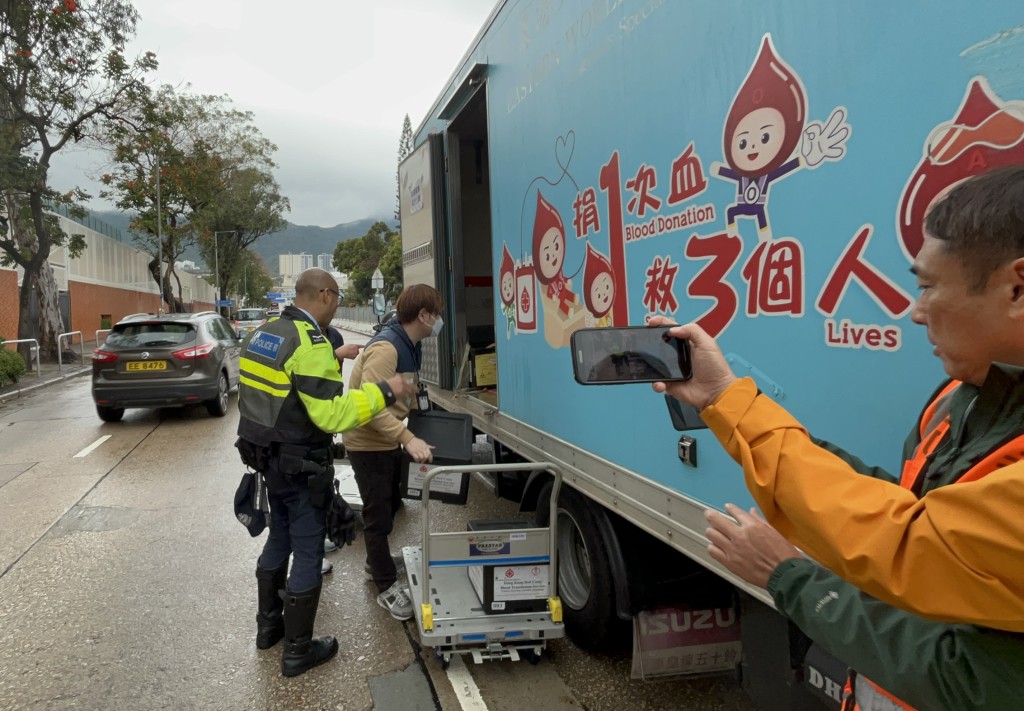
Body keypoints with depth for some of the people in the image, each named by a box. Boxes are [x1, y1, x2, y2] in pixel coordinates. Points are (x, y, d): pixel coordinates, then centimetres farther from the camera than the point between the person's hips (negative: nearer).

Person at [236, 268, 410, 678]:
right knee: (307, 554, 4)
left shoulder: (263, 333, 6)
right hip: (298, 465, -9)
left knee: (279, 540, 23)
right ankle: (297, 652, 15)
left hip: (268, 456, 9)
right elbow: (331, 415, -28)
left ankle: (268, 625, 38)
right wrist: (383, 393, -20)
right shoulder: (310, 343, -22)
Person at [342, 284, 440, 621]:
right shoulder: (385, 348, -26)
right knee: (378, 514, 0)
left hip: (389, 441, 10)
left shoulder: (410, 346, 4)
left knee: (389, 506, 23)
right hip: (368, 443, -10)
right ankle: (387, 587, 12)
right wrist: (408, 439, -42)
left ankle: (376, 563, 43)